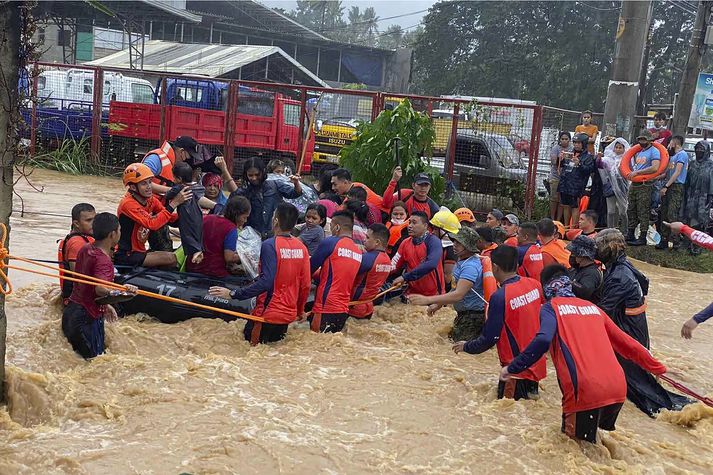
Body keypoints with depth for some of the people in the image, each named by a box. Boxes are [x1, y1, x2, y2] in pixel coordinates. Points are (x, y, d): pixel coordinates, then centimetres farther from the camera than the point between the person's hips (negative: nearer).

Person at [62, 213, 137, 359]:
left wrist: (104, 305, 24)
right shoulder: (103, 260, -20)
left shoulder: (85, 249, 8)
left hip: (71, 310, 9)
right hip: (88, 317, -9)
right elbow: (100, 289, -37)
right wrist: (120, 292, -57)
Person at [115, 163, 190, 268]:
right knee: (170, 258, -21)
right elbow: (152, 224, -31)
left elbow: (172, 219, -1)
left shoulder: (150, 199, 4)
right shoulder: (128, 203, -20)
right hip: (125, 256, -8)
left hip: (139, 251, 8)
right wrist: (174, 203, -32)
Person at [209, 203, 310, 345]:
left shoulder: (270, 245, -16)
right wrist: (300, 311, 21)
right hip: (289, 314, 6)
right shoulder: (301, 247, 2)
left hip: (269, 314, -6)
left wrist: (233, 294, -22)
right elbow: (305, 285, 6)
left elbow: (266, 282, -24)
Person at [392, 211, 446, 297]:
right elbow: (394, 266, 6)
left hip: (433, 295, -5)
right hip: (413, 293, 5)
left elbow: (431, 264, -27)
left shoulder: (434, 242, -12)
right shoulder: (405, 243, 5)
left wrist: (405, 277, -27)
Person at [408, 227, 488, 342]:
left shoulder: (471, 266, -25)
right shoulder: (462, 261, 9)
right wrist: (438, 304, 14)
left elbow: (458, 295, -34)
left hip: (473, 316, -10)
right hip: (463, 313, 10)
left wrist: (427, 300, -37)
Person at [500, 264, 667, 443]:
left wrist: (512, 368, -8)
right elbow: (626, 342, 26)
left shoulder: (551, 307, 5)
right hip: (618, 389, 6)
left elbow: (542, 340, -15)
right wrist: (657, 367, 38)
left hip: (585, 393, -6)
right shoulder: (593, 307, 21)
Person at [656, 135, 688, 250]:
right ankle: (664, 239, 10)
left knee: (672, 215, -14)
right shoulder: (673, 156, 22)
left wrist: (666, 186, -18)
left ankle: (675, 241, -13)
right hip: (669, 187, 9)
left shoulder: (682, 154, -7)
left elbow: (677, 173, -15)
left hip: (676, 187, -9)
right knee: (664, 214, 6)